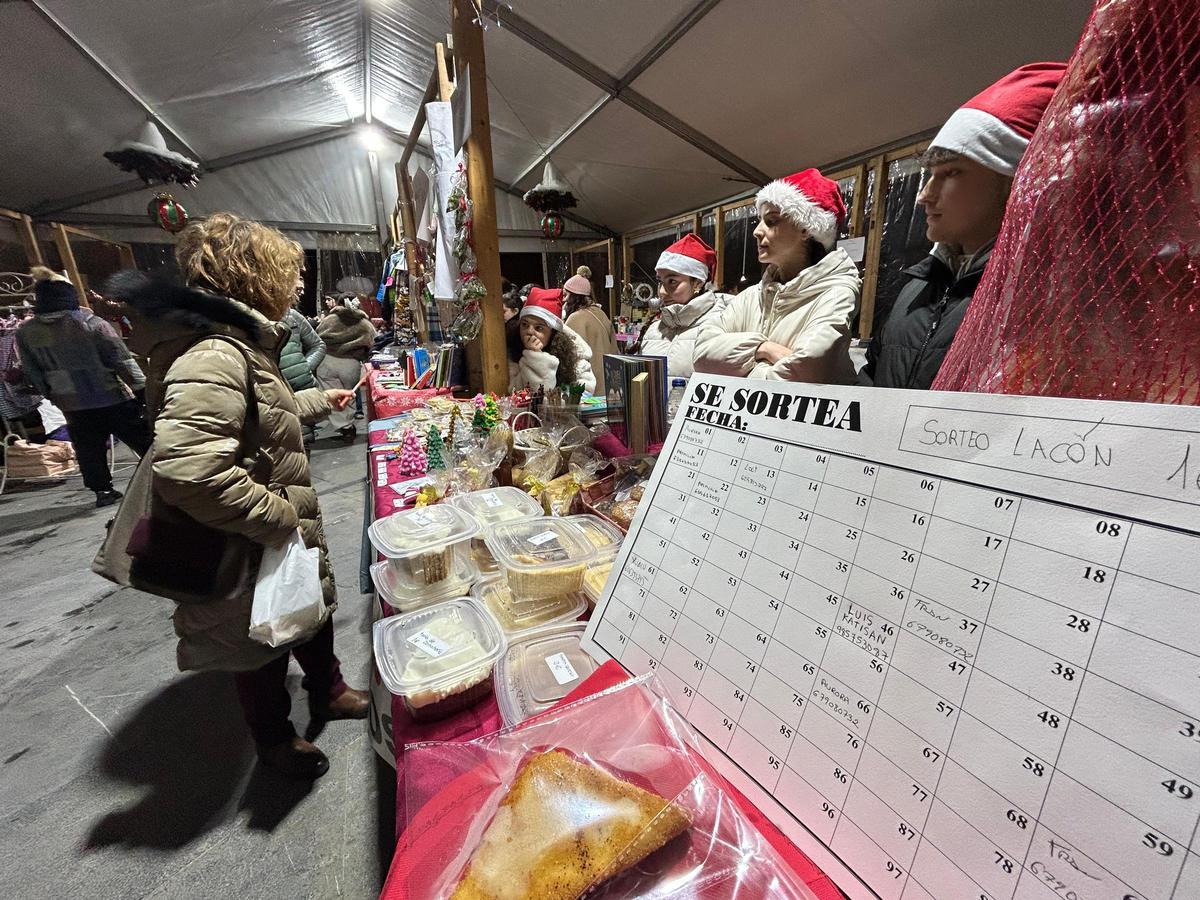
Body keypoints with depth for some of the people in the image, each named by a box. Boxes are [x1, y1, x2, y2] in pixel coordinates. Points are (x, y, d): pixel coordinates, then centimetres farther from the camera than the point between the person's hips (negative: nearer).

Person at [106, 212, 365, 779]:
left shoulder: (237, 342, 6)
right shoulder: (213, 356, -29)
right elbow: (185, 471, -39)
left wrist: (318, 402, 30)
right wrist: (279, 517, -29)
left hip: (286, 539, 10)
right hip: (254, 550, -9)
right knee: (264, 647, 15)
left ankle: (327, 692, 51)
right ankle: (274, 740, 43)